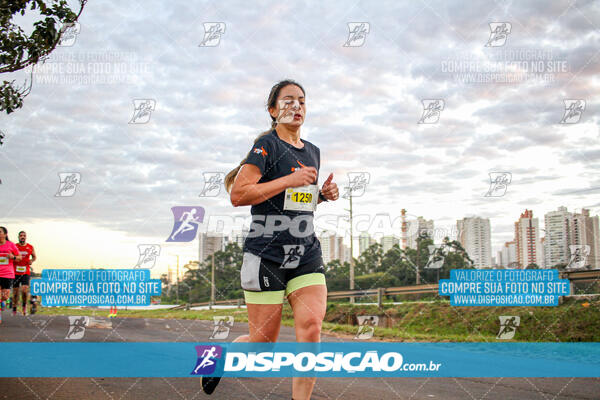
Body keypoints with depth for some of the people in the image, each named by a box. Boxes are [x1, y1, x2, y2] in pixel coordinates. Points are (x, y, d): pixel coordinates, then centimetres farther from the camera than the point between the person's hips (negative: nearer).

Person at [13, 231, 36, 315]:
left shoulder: (30, 247, 4)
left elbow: (34, 256, 18)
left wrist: (32, 260, -3)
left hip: (26, 272, -1)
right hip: (15, 272, 1)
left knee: (24, 290, -18)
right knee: (15, 292, 6)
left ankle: (24, 305, 8)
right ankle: (14, 309, 22)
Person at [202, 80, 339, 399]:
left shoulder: (313, 151, 16)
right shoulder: (267, 145, -7)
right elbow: (238, 195, -17)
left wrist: (323, 195, 9)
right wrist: (290, 180, -19)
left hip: (306, 253, 6)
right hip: (266, 254, -6)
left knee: (311, 326, -13)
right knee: (263, 342, 1)